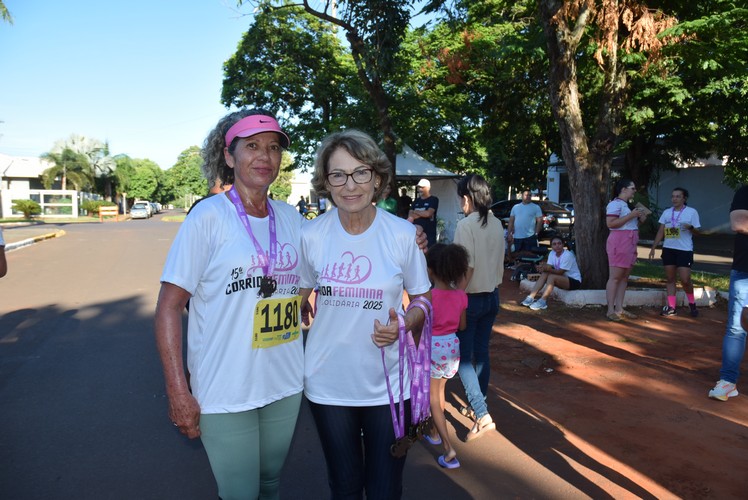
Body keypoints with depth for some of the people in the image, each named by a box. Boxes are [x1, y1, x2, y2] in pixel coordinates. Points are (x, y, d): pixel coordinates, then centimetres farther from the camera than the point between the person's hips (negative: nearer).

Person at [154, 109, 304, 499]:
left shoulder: (291, 218, 4)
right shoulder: (209, 216, -11)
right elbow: (169, 307, -10)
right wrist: (177, 391, -15)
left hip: (286, 385, 5)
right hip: (225, 393, -5)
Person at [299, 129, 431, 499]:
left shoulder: (403, 235, -12)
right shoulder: (311, 235, -8)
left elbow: (424, 299, 0)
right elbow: (297, 296, 7)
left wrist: (404, 325, -20)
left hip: (388, 384, -1)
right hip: (328, 384, 1)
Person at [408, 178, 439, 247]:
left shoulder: (433, 200, -1)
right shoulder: (416, 201, 16)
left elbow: (428, 213, -13)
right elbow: (410, 215, 7)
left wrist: (415, 212, 2)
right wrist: (422, 214, -10)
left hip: (429, 234, -5)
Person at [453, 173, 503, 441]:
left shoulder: (466, 225, -18)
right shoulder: (497, 224, 4)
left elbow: (467, 267, -21)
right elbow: (500, 263, 9)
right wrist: (492, 287, 18)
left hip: (471, 298, -7)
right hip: (492, 296, 7)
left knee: (463, 357, -1)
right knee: (481, 352, 17)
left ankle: (482, 415, -7)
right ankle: (478, 405, 30)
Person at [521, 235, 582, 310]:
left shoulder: (567, 255, -21)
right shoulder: (552, 253, 1)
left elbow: (560, 272, -24)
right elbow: (549, 267, -8)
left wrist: (548, 269, -35)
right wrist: (543, 267, -30)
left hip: (574, 281, -7)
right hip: (563, 278, 7)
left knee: (551, 277, -30)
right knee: (544, 274, -16)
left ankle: (542, 301, -32)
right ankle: (531, 297, -22)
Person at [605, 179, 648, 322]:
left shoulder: (628, 205, 21)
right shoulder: (615, 204, -9)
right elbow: (610, 223, -21)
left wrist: (640, 218, 11)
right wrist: (631, 215, -19)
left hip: (630, 243, 10)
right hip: (619, 242, -9)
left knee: (624, 277, 8)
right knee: (615, 277, -8)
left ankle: (619, 308, 12)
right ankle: (611, 310, -5)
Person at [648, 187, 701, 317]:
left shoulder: (692, 212, -3)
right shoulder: (666, 212, 8)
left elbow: (697, 232, -1)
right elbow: (660, 232, 9)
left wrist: (690, 227, -22)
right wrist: (653, 248, 4)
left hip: (685, 250, -4)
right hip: (668, 249, 4)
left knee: (685, 280, -7)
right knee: (670, 278, 5)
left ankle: (692, 303, 17)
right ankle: (671, 307, 10)